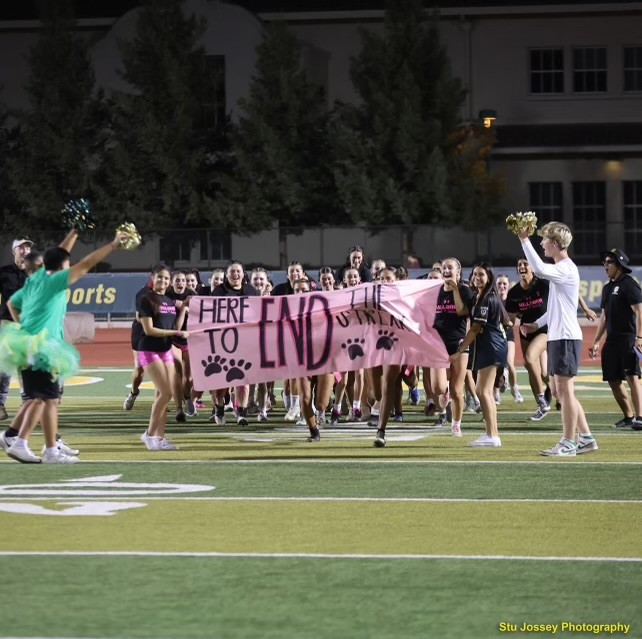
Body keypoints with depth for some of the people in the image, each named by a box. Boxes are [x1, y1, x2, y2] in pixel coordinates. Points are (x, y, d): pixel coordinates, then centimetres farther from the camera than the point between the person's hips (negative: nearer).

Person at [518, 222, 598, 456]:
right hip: (556, 336, 10)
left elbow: (539, 269, -35)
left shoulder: (566, 269, -14)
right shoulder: (559, 269, 18)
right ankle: (586, 437, 17)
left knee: (564, 389, -7)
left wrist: (525, 241, -30)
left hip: (566, 337, -10)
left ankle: (568, 443, -3)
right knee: (558, 389, 13)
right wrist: (536, 324, 17)